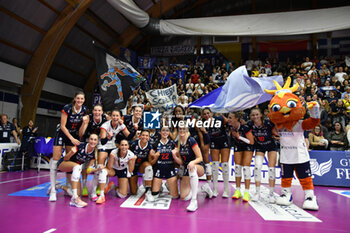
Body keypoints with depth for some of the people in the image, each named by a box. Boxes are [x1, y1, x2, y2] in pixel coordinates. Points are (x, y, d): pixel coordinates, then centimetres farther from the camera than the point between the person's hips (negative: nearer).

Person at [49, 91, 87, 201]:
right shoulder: (67, 108, -20)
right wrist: (72, 139, -23)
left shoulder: (84, 110, -6)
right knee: (55, 160, -11)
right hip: (61, 134, -4)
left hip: (73, 135, 4)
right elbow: (62, 126, -18)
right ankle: (53, 189, -6)